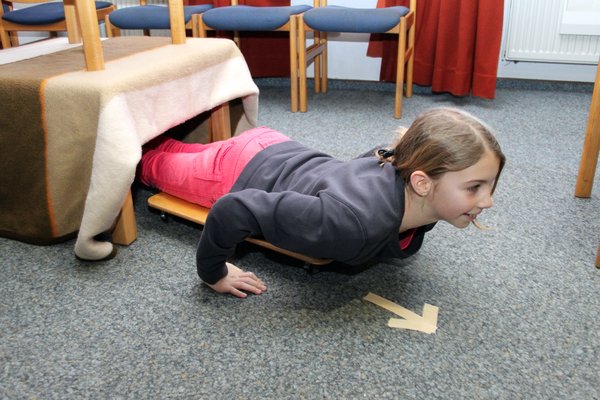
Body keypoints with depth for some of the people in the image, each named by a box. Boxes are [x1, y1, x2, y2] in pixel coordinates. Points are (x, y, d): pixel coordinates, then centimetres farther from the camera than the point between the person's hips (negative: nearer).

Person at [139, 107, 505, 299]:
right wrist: (212, 274, -28)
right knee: (157, 165, 28)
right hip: (239, 173, -5)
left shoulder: (401, 163, -24)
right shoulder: (355, 222, -47)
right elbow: (232, 210, -43)